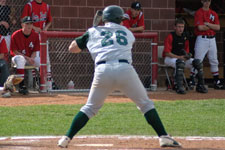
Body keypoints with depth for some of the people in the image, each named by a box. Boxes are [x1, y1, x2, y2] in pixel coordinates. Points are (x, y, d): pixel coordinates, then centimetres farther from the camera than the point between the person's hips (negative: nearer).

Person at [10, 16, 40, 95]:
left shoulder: (35, 35, 0)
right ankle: (21, 85, -41)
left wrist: (31, 58, -20)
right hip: (17, 57, -4)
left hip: (30, 57, 4)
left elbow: (34, 51, 3)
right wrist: (27, 58, -21)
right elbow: (15, 51, -12)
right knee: (20, 59, -39)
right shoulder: (15, 35, -11)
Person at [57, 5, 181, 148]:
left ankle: (66, 138, 8)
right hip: (125, 69, -1)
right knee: (146, 103, 12)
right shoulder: (127, 32, 24)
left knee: (90, 107, 15)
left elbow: (72, 48, 25)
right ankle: (163, 137, 2)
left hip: (102, 71, 1)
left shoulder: (93, 32, 21)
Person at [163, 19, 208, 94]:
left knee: (197, 62, -13)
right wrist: (180, 57, -24)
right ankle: (179, 86, -42)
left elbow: (186, 52, 16)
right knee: (180, 62, -40)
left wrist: (186, 56, -9)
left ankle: (200, 85, -9)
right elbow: (167, 53, -18)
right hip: (169, 58, -7)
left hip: (181, 58, 7)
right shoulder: (170, 37, -12)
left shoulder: (185, 38, 9)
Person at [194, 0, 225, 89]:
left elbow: (218, 27, 2)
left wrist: (208, 24, -11)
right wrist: (212, 27, -3)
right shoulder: (198, 13, -5)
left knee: (214, 61, 10)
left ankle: (217, 82, 17)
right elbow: (200, 27, -16)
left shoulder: (214, 14, 12)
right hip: (202, 39, -6)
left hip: (212, 39, 6)